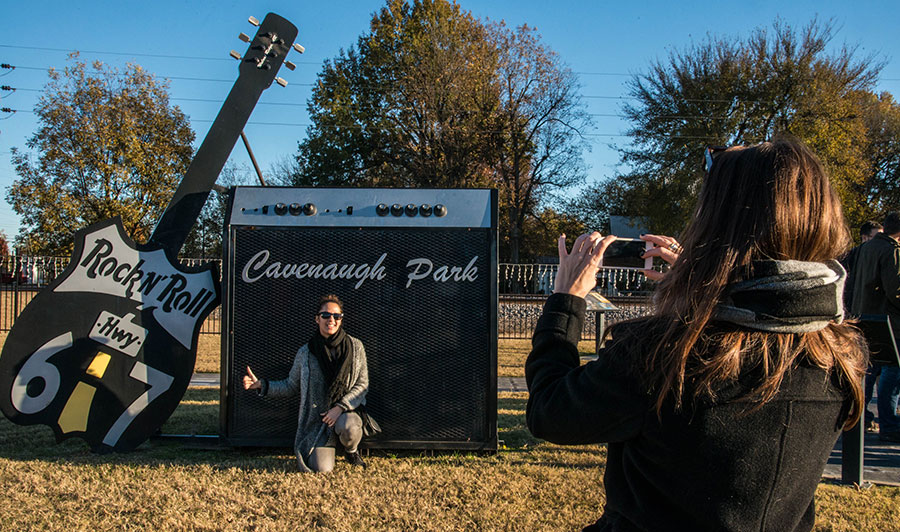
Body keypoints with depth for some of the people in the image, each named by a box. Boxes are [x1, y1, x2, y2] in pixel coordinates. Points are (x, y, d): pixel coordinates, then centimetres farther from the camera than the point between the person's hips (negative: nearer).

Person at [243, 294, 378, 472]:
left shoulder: (355, 347, -1)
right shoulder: (305, 353, 1)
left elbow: (362, 385, -2)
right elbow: (291, 387, 11)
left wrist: (340, 407, -16)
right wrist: (261, 385, -2)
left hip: (347, 411, 0)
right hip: (317, 417, 0)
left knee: (348, 428, -36)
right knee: (322, 468, -18)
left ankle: (352, 451, 2)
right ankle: (318, 451, 20)